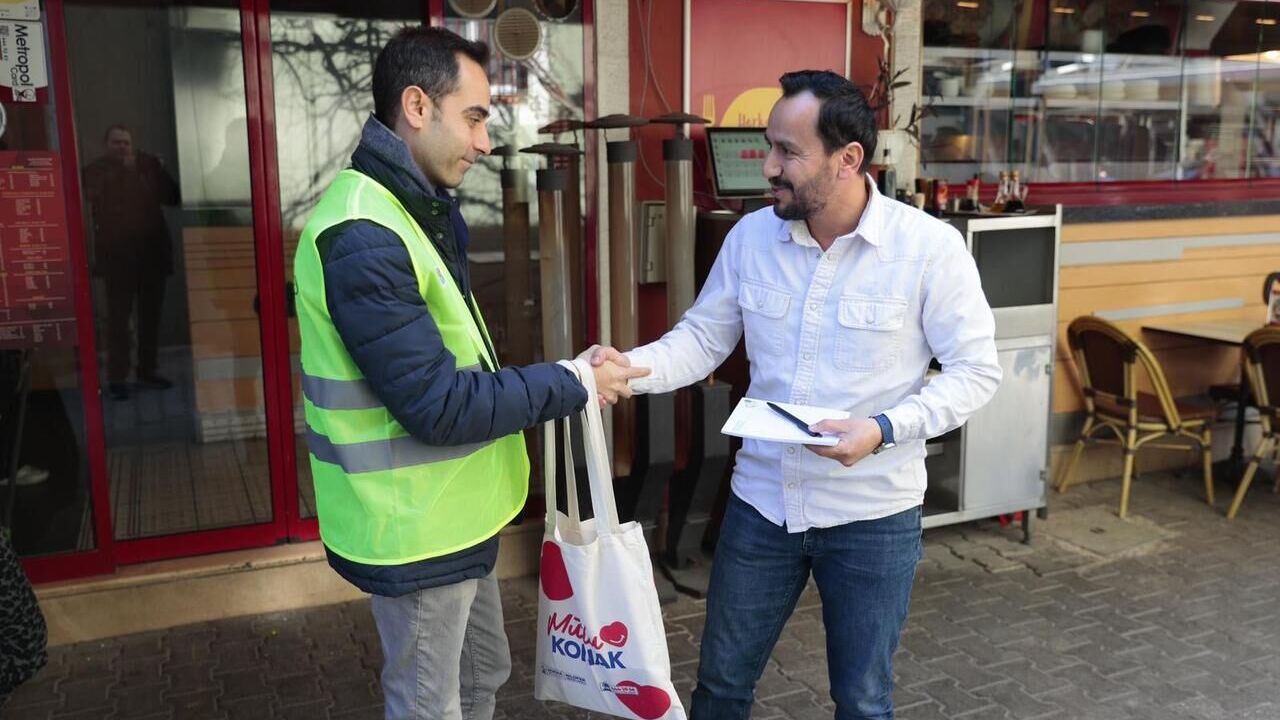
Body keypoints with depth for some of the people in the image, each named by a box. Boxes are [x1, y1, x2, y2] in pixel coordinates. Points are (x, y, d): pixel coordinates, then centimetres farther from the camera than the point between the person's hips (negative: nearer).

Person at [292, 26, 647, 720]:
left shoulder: (417, 210, 9)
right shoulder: (363, 239, -26)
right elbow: (438, 405, -27)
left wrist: (567, 376, 4)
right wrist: (569, 385, -19)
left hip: (449, 513, 10)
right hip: (415, 526, -10)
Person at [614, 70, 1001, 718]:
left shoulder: (930, 247, -15)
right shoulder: (750, 236, -3)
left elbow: (975, 370, -11)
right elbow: (702, 337, 2)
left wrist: (885, 429, -25)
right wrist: (628, 369, -18)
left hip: (873, 516, -3)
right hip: (761, 501, 3)